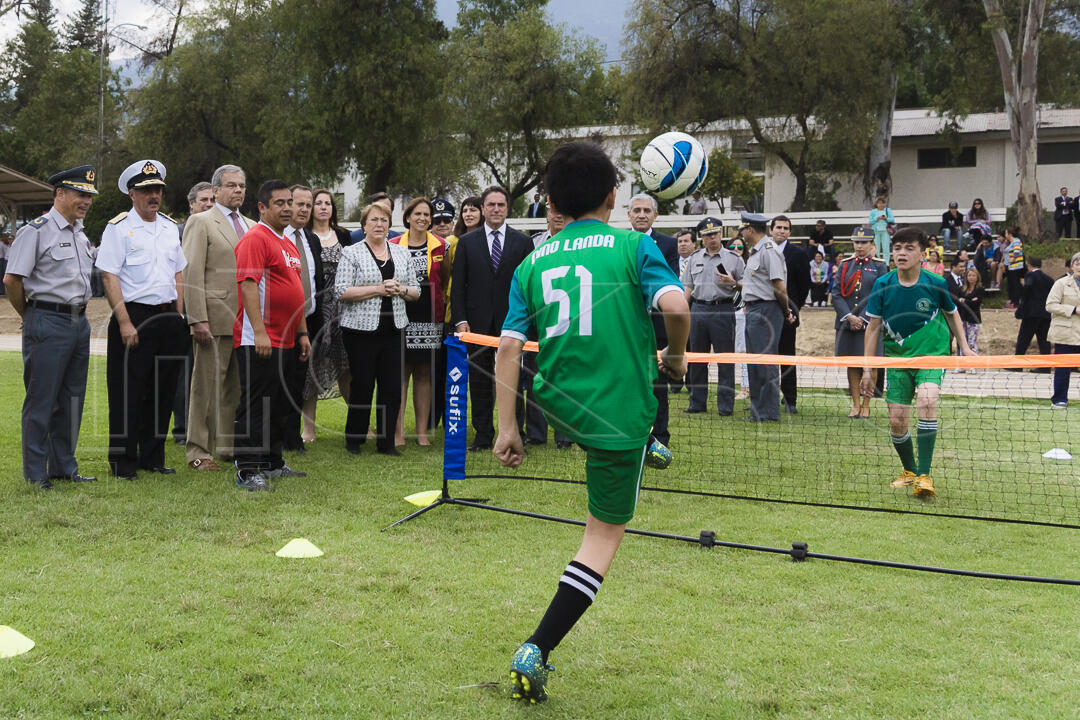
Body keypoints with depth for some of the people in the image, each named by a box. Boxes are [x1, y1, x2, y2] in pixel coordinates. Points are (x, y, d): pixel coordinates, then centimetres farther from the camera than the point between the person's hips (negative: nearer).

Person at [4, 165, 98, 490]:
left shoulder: (80, 233, 15)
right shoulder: (36, 231, -10)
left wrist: (78, 312, 16)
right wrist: (30, 317, -2)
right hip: (48, 324, -8)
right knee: (41, 400, -3)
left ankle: (64, 467, 21)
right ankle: (35, 474, 2)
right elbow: (12, 279, -13)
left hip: (79, 322, 8)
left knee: (72, 399, 12)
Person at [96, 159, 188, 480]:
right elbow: (110, 276, -11)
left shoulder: (170, 228, 15)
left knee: (162, 392, 9)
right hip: (134, 316, -6)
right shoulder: (119, 228, -5)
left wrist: (178, 317, 11)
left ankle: (153, 458, 19)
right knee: (128, 392, -3)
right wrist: (124, 322, -17)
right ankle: (123, 462, 5)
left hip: (168, 318, 6)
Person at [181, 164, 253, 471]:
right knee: (207, 386, -2)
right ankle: (198, 451, 4)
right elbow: (192, 274, -9)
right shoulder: (200, 222, -2)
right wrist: (198, 318, -17)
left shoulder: (251, 226, 18)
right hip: (216, 319, -6)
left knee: (238, 386, 10)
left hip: (247, 320, 6)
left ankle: (229, 445, 20)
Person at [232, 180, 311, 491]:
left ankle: (272, 463, 25)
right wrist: (259, 332, -25)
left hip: (284, 342, 9)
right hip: (258, 342, -9)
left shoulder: (289, 243, 19)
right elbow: (248, 284, -19)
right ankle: (247, 471, -5)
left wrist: (302, 332, 22)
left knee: (276, 407, 16)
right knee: (255, 406, -7)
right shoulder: (255, 238, -10)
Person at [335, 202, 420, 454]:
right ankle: (353, 440, 16)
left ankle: (386, 441, 12)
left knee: (392, 388, 2)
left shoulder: (401, 253, 13)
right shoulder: (352, 253, -1)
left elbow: (416, 291, 15)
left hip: (394, 330, 4)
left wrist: (400, 289, -7)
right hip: (361, 329, -4)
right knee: (362, 386, 2)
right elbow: (341, 292, -11)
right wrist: (378, 289, -15)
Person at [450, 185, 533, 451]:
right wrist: (460, 320, -5)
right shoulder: (467, 242, 7)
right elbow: (458, 285, 4)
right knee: (479, 380, 5)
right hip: (478, 322, 1)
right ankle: (483, 435, 12)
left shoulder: (522, 242, 6)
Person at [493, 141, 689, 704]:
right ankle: (535, 653, -4)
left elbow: (509, 346, -4)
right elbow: (674, 305, -22)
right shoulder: (632, 246, -6)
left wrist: (507, 428, 0)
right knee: (604, 535, 4)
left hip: (558, 409, 5)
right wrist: (676, 356, -1)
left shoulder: (533, 263, 4)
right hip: (619, 414, -5)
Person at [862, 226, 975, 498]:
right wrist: (867, 369, -1)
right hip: (897, 357, 2)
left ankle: (924, 476, -23)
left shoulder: (936, 284, -9)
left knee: (926, 401, -28)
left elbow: (952, 313, 11)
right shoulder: (883, 286, -7)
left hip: (932, 354, -2)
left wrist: (964, 347, 7)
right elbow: (873, 328, 0)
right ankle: (909, 471, 28)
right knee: (897, 422, -1)